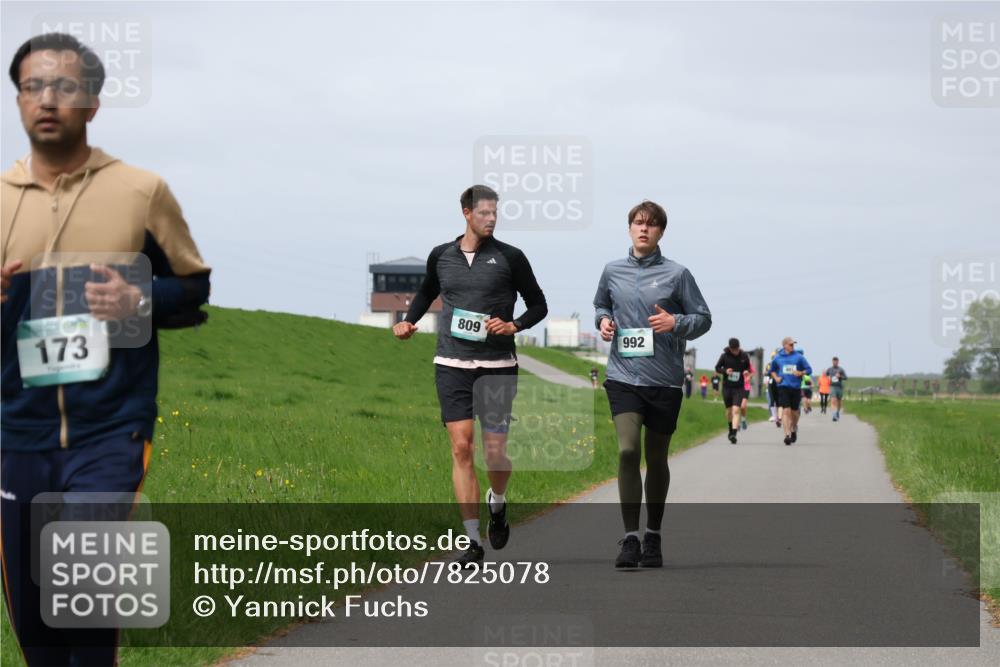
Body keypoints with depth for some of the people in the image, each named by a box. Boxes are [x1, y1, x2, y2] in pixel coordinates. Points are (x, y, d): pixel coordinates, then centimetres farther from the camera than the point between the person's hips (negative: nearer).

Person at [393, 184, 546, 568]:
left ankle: (497, 504, 35)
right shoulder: (441, 256, 8)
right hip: (452, 364, 1)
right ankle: (473, 542, -5)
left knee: (495, 450, -1)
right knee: (461, 448, -7)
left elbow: (538, 305, 7)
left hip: (497, 366, -1)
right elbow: (427, 293, 28)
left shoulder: (510, 257, 1)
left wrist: (514, 326, -10)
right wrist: (409, 321, 12)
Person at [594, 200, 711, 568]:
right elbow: (600, 304, 26)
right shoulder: (613, 271, 8)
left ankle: (653, 537, 24)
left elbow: (703, 318, 4)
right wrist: (603, 320, 4)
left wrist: (675, 322, -15)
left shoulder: (677, 274, 0)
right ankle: (630, 538, -15)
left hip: (665, 379, -1)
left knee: (656, 458, 8)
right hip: (623, 376, 1)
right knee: (627, 450, -17)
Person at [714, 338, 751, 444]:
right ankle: (731, 429, 36)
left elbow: (748, 367, 12)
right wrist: (725, 371, -16)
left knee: (736, 410, -14)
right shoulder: (724, 356, -5)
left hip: (739, 388, -1)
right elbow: (717, 368, 3)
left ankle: (734, 434, -20)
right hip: (727, 387, 1)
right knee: (729, 410, 12)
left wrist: (747, 372, -11)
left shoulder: (744, 356, -3)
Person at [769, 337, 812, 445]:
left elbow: (809, 369, 6)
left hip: (796, 387, 1)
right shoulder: (777, 357, 5)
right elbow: (772, 370, 19)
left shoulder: (799, 357, 2)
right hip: (783, 387, -1)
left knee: (794, 411, 11)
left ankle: (794, 429, 37)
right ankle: (787, 434, -17)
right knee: (786, 410, -13)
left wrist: (801, 373, -13)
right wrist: (776, 378, 1)